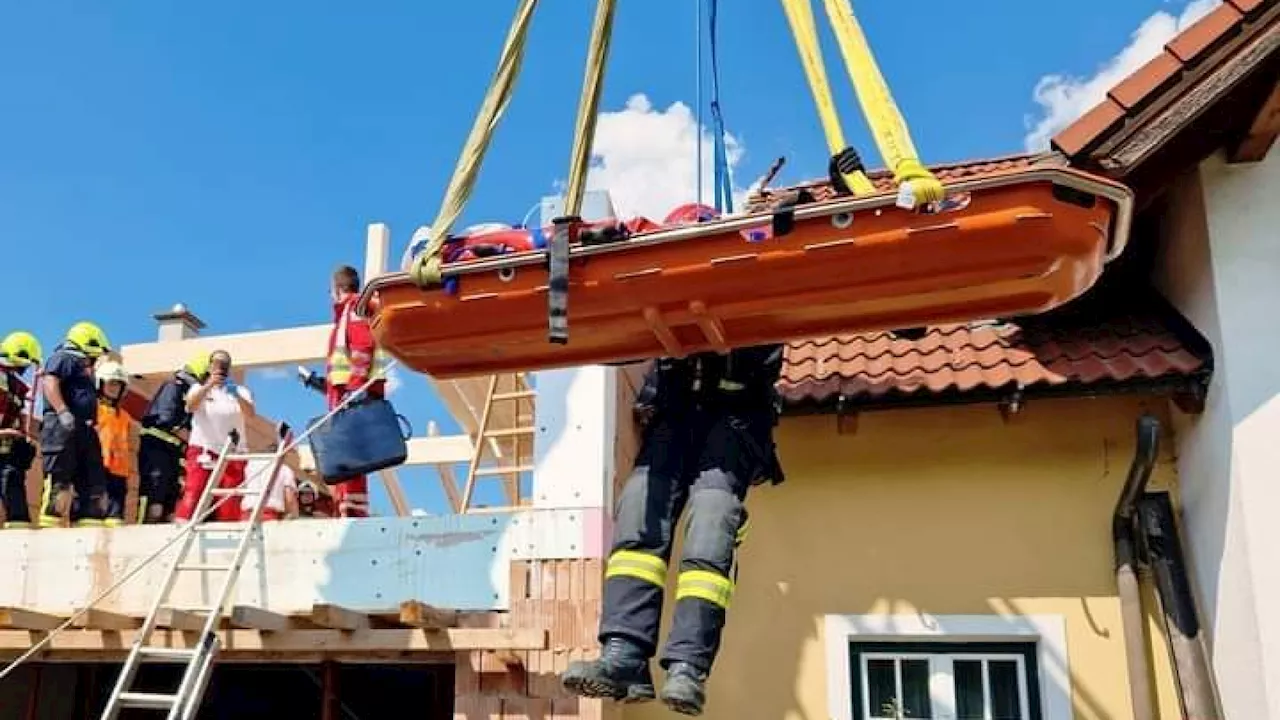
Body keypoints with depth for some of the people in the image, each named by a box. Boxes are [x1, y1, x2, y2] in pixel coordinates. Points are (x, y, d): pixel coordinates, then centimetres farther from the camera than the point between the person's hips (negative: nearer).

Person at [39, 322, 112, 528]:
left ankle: (89, 525, 6)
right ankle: (49, 526, -15)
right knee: (59, 480, -14)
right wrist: (63, 412, -27)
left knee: (93, 481, 6)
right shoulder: (64, 357, 1)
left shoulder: (84, 367, 29)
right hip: (63, 428, -10)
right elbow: (49, 382, -17)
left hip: (83, 430, 10)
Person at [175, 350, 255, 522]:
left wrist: (236, 395, -28)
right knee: (192, 496, -17)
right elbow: (191, 406, -11)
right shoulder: (199, 388, 12)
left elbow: (250, 413, -8)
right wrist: (209, 385, -28)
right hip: (203, 452, -1)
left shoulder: (240, 391, 12)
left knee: (230, 507, -3)